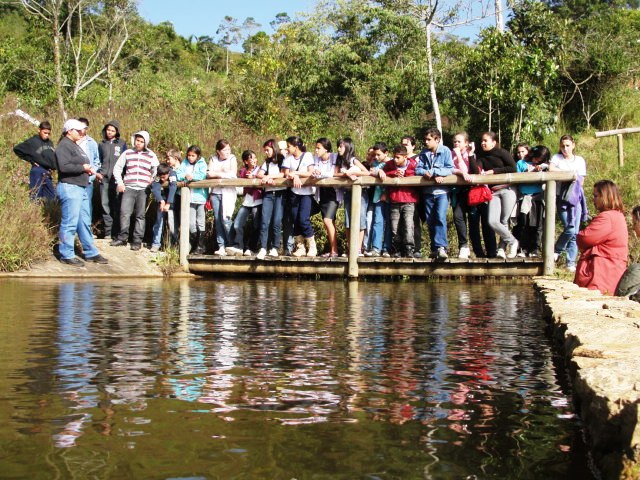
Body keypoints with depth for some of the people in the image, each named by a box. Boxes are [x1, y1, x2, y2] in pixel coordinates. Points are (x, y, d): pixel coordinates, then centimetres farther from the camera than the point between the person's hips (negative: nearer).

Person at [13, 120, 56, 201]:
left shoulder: (50, 143, 12)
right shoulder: (33, 141, -5)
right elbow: (17, 149, -1)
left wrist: (52, 166, 5)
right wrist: (30, 160, -4)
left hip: (47, 173, 7)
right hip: (38, 171, -7)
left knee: (51, 197, 8)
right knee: (36, 197, -6)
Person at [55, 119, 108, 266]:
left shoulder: (75, 145, 21)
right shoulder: (64, 146, -10)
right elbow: (64, 167, -23)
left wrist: (88, 170, 7)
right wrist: (82, 168, -12)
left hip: (81, 188, 10)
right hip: (69, 188, -10)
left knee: (85, 223, 13)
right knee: (69, 223, -6)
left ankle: (91, 253, 19)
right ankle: (67, 255, 0)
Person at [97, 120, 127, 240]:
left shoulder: (122, 144, 9)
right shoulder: (101, 144, 15)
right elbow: (98, 160, 19)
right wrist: (97, 172, 2)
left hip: (117, 179, -2)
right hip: (104, 179, 2)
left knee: (117, 206, -2)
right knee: (105, 205, -2)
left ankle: (116, 233, 2)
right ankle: (108, 232, 1)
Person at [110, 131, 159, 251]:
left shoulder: (151, 155, 8)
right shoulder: (127, 153, 8)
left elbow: (156, 170, 17)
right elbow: (117, 168, 12)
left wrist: (152, 180, 3)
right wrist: (119, 183, 3)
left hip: (143, 190, 0)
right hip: (128, 188, 0)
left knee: (140, 216, 2)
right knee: (124, 213, -8)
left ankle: (137, 240, 5)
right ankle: (122, 237, 2)